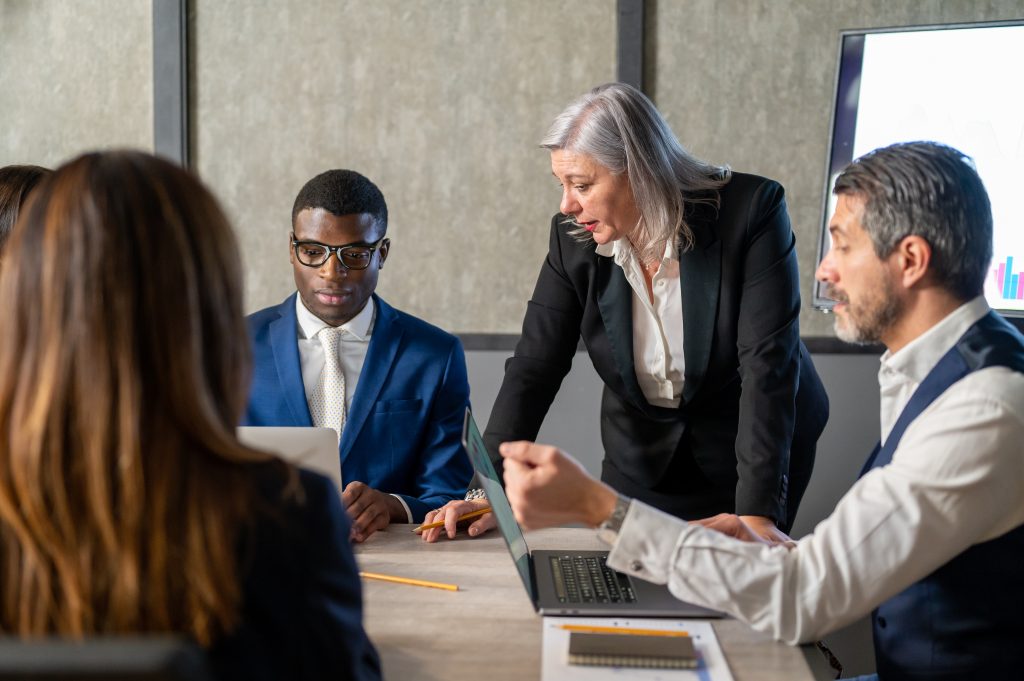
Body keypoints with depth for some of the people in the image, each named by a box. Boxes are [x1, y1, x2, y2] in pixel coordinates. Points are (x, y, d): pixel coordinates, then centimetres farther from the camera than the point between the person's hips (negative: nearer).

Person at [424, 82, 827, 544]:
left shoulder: (751, 209, -24)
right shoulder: (573, 238, -12)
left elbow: (767, 365, -28)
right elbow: (534, 367, -12)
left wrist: (757, 512, -35)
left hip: (761, 449, -3)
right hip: (643, 461, 3)